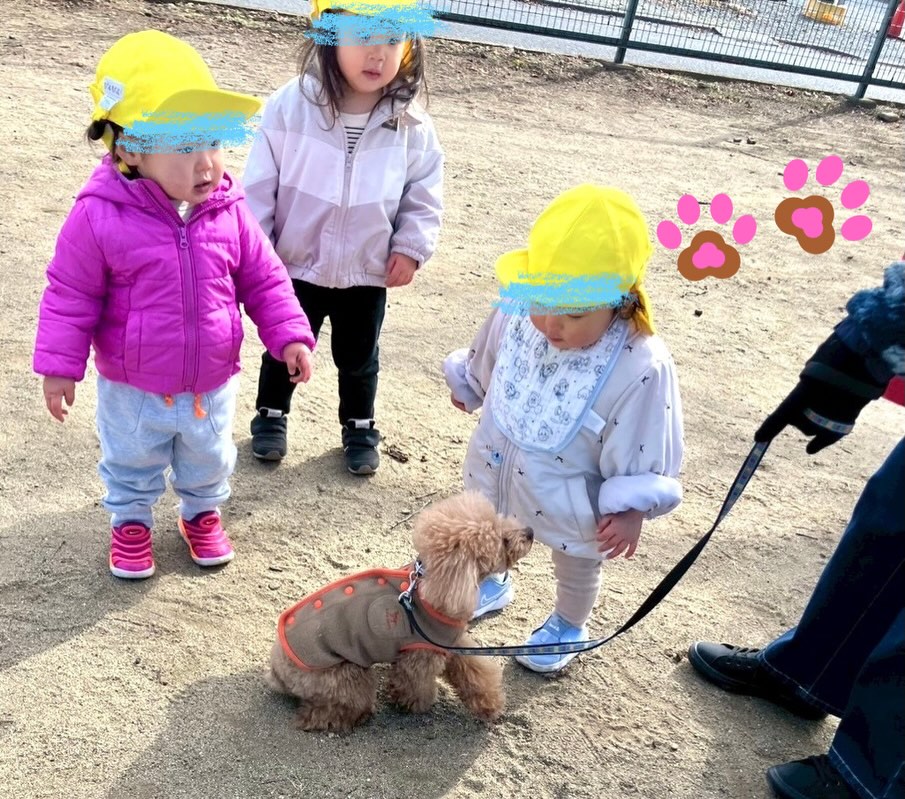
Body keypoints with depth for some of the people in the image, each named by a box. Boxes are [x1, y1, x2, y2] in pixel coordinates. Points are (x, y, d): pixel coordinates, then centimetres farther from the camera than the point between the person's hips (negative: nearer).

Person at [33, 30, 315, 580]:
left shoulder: (229, 213, -14)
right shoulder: (100, 218, -23)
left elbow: (264, 280, -3)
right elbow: (71, 295, -14)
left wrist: (290, 336, -11)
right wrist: (60, 367, -12)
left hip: (212, 386, 3)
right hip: (134, 390, -2)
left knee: (210, 464, 25)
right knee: (132, 466, 23)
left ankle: (203, 513, 53)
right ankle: (131, 521, 50)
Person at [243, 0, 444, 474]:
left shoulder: (411, 124, -12)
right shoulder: (292, 105, -16)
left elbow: (425, 196, 0)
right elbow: (259, 186, -10)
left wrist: (411, 247, -8)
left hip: (368, 275, 1)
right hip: (295, 267, -1)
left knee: (359, 359, 20)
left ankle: (360, 427, 41)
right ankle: (271, 416, 42)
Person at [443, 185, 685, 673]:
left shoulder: (641, 367, -35)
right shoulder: (516, 312, -22)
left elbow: (641, 455, -21)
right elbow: (485, 365, 2)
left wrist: (629, 507, -21)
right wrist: (466, 386, 19)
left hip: (568, 501, -4)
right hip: (495, 472, 4)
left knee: (576, 566, 27)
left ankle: (567, 627, 58)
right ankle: (492, 586, 65)